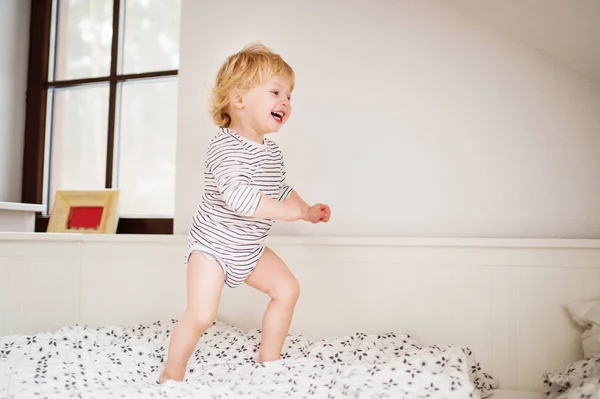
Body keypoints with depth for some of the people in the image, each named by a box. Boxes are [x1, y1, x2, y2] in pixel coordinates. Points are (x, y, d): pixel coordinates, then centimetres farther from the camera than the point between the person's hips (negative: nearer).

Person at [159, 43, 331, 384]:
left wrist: (307, 210, 13)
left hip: (249, 249, 9)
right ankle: (172, 376, 10)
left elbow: (281, 189, 23)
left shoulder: (272, 151, 5)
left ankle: (268, 360, 23)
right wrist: (286, 211, -36)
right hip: (213, 246, -9)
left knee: (287, 289, 8)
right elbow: (237, 195, -40)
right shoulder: (227, 148, -25)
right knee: (200, 316, -14)